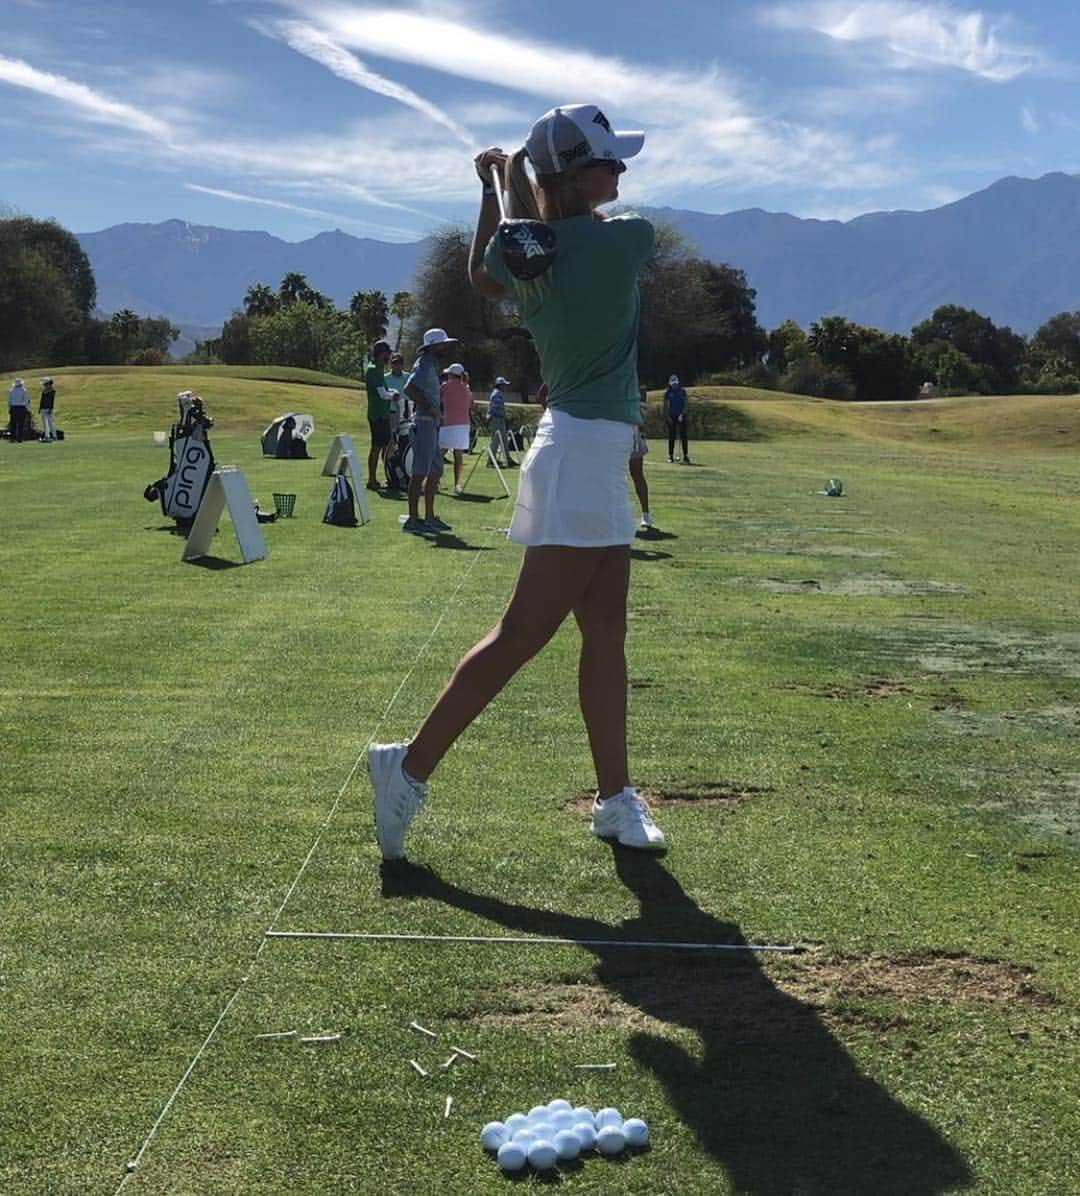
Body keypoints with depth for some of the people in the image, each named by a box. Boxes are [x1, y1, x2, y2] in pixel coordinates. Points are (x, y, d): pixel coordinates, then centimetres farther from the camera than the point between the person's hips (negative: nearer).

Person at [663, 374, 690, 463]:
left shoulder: (682, 391, 0)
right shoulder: (667, 392, 1)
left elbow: (685, 404, -1)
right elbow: (665, 406, 2)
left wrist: (682, 414, -12)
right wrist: (667, 417, -6)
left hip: (681, 416, 0)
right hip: (671, 416, 1)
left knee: (683, 436, -5)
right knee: (671, 437, 3)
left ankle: (685, 456, -5)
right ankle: (670, 456, 9)